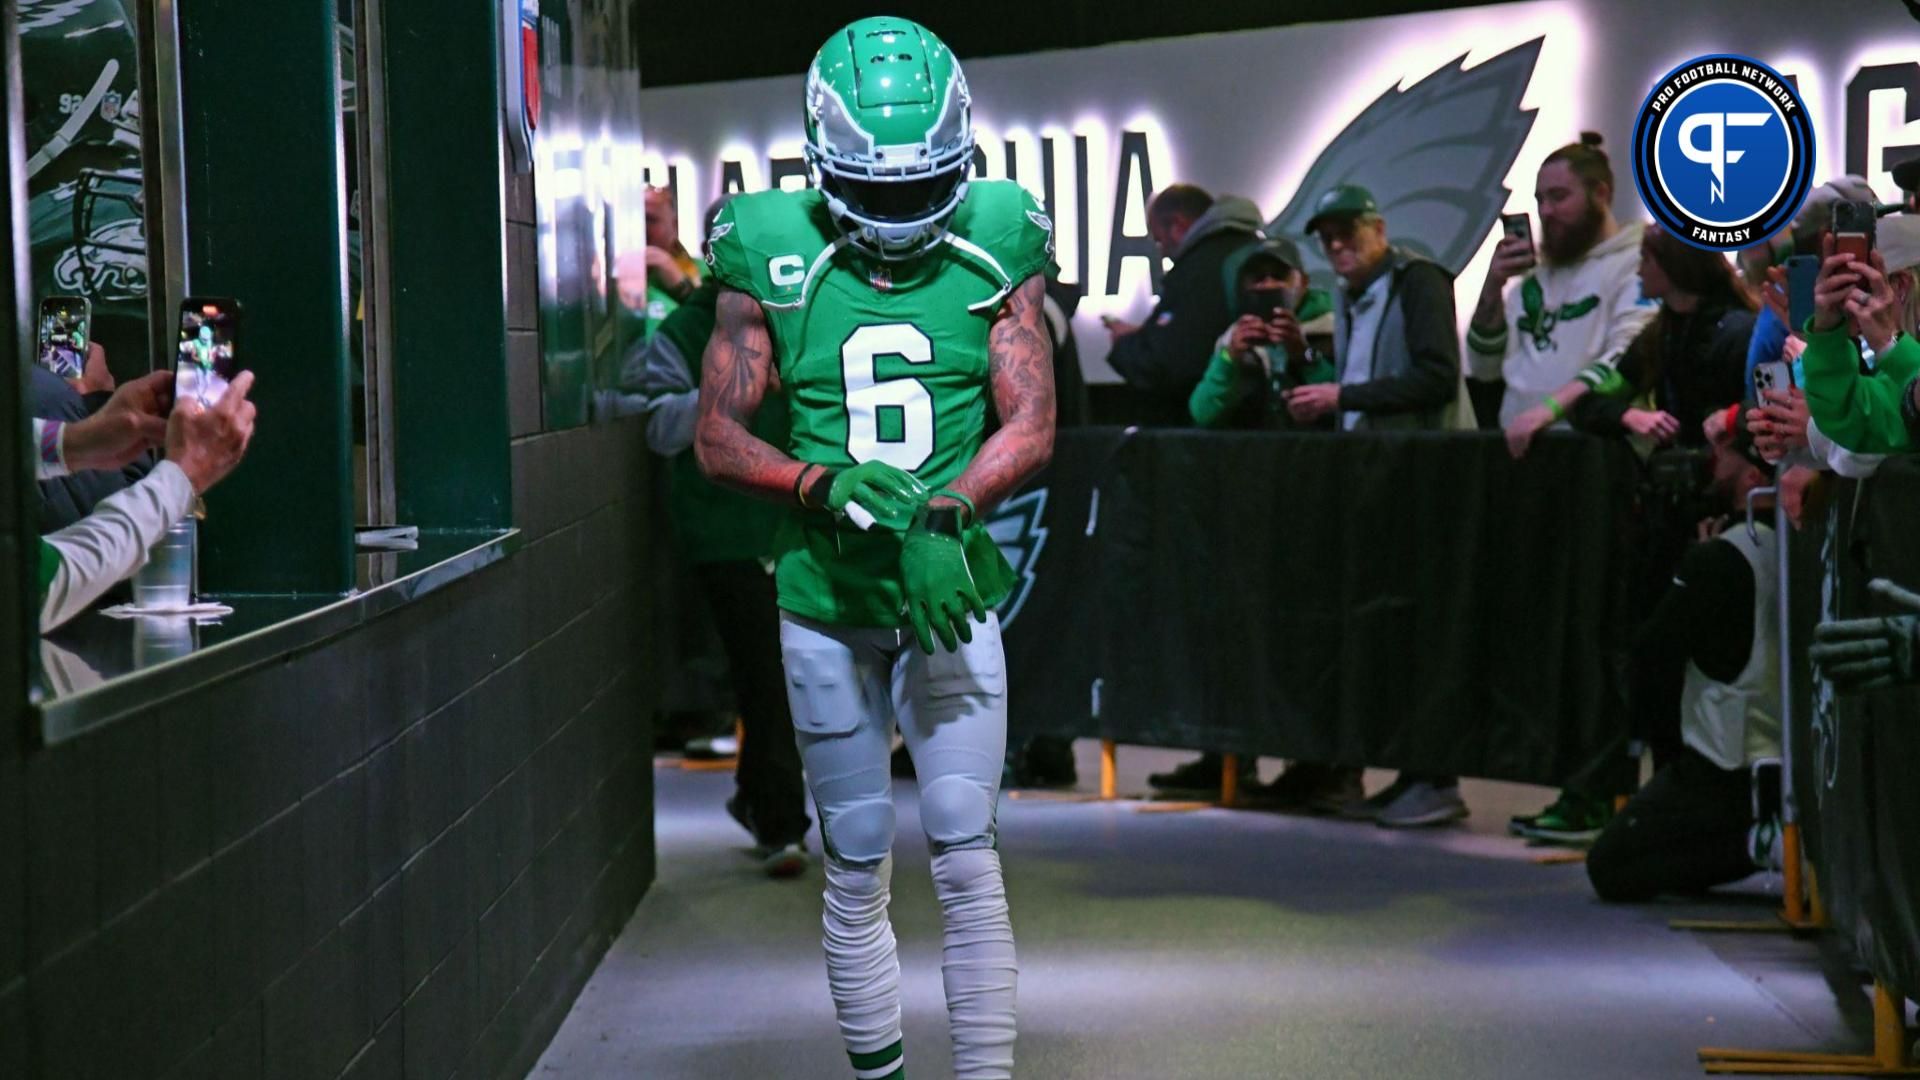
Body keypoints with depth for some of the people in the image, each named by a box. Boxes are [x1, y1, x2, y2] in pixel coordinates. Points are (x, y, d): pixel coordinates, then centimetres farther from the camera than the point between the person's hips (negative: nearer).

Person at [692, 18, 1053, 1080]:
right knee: (858, 870, 9)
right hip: (824, 603, 0)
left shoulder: (993, 255, -1)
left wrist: (944, 515, -20)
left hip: (950, 594, 0)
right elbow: (718, 437, -1)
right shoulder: (776, 263, -3)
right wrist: (832, 486, -19)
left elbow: (1031, 425, -4)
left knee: (965, 857, -5)